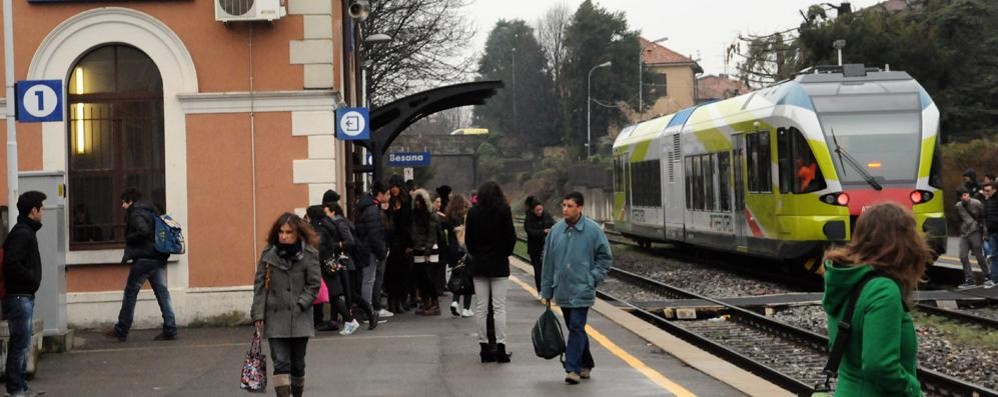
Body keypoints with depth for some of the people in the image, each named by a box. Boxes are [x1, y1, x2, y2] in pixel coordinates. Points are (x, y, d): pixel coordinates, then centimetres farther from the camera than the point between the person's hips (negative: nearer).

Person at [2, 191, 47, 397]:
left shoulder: (26, 231, 15)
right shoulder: (22, 233, -16)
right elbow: (12, 265, -25)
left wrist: (32, 279, 5)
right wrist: (33, 278, -14)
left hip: (24, 296, 10)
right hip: (19, 297, -10)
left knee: (22, 344, 14)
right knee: (20, 344, -6)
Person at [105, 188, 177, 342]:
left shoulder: (136, 214, -8)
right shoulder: (152, 212, 18)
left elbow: (143, 231, -24)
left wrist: (128, 239, -9)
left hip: (143, 259, -8)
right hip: (159, 258, 8)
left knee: (130, 293, 2)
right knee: (162, 293, 5)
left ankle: (121, 330, 7)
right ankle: (170, 330, 0)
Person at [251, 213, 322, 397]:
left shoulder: (309, 255, -3)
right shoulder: (268, 255, -1)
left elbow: (314, 284, -1)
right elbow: (259, 286, 1)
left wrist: (299, 305, -11)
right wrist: (258, 314, -4)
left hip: (300, 318, 1)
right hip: (275, 318, 0)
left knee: (298, 364, 12)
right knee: (281, 363, -10)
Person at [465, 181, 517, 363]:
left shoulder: (473, 212, 1)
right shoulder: (504, 210, -6)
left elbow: (468, 239, 2)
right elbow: (511, 236, -6)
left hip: (479, 265, 2)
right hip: (499, 264, -2)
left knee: (481, 308, 6)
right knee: (499, 307, -1)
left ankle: (484, 348, 6)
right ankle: (500, 348, -6)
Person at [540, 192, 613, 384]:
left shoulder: (593, 230, -7)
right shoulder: (556, 230, 3)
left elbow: (606, 258, 3)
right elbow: (548, 262, 8)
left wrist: (593, 278, -8)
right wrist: (546, 292, 8)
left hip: (582, 291, -4)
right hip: (562, 290, 4)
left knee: (576, 328, -11)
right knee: (575, 329, 14)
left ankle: (573, 368, -10)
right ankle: (586, 365, 27)